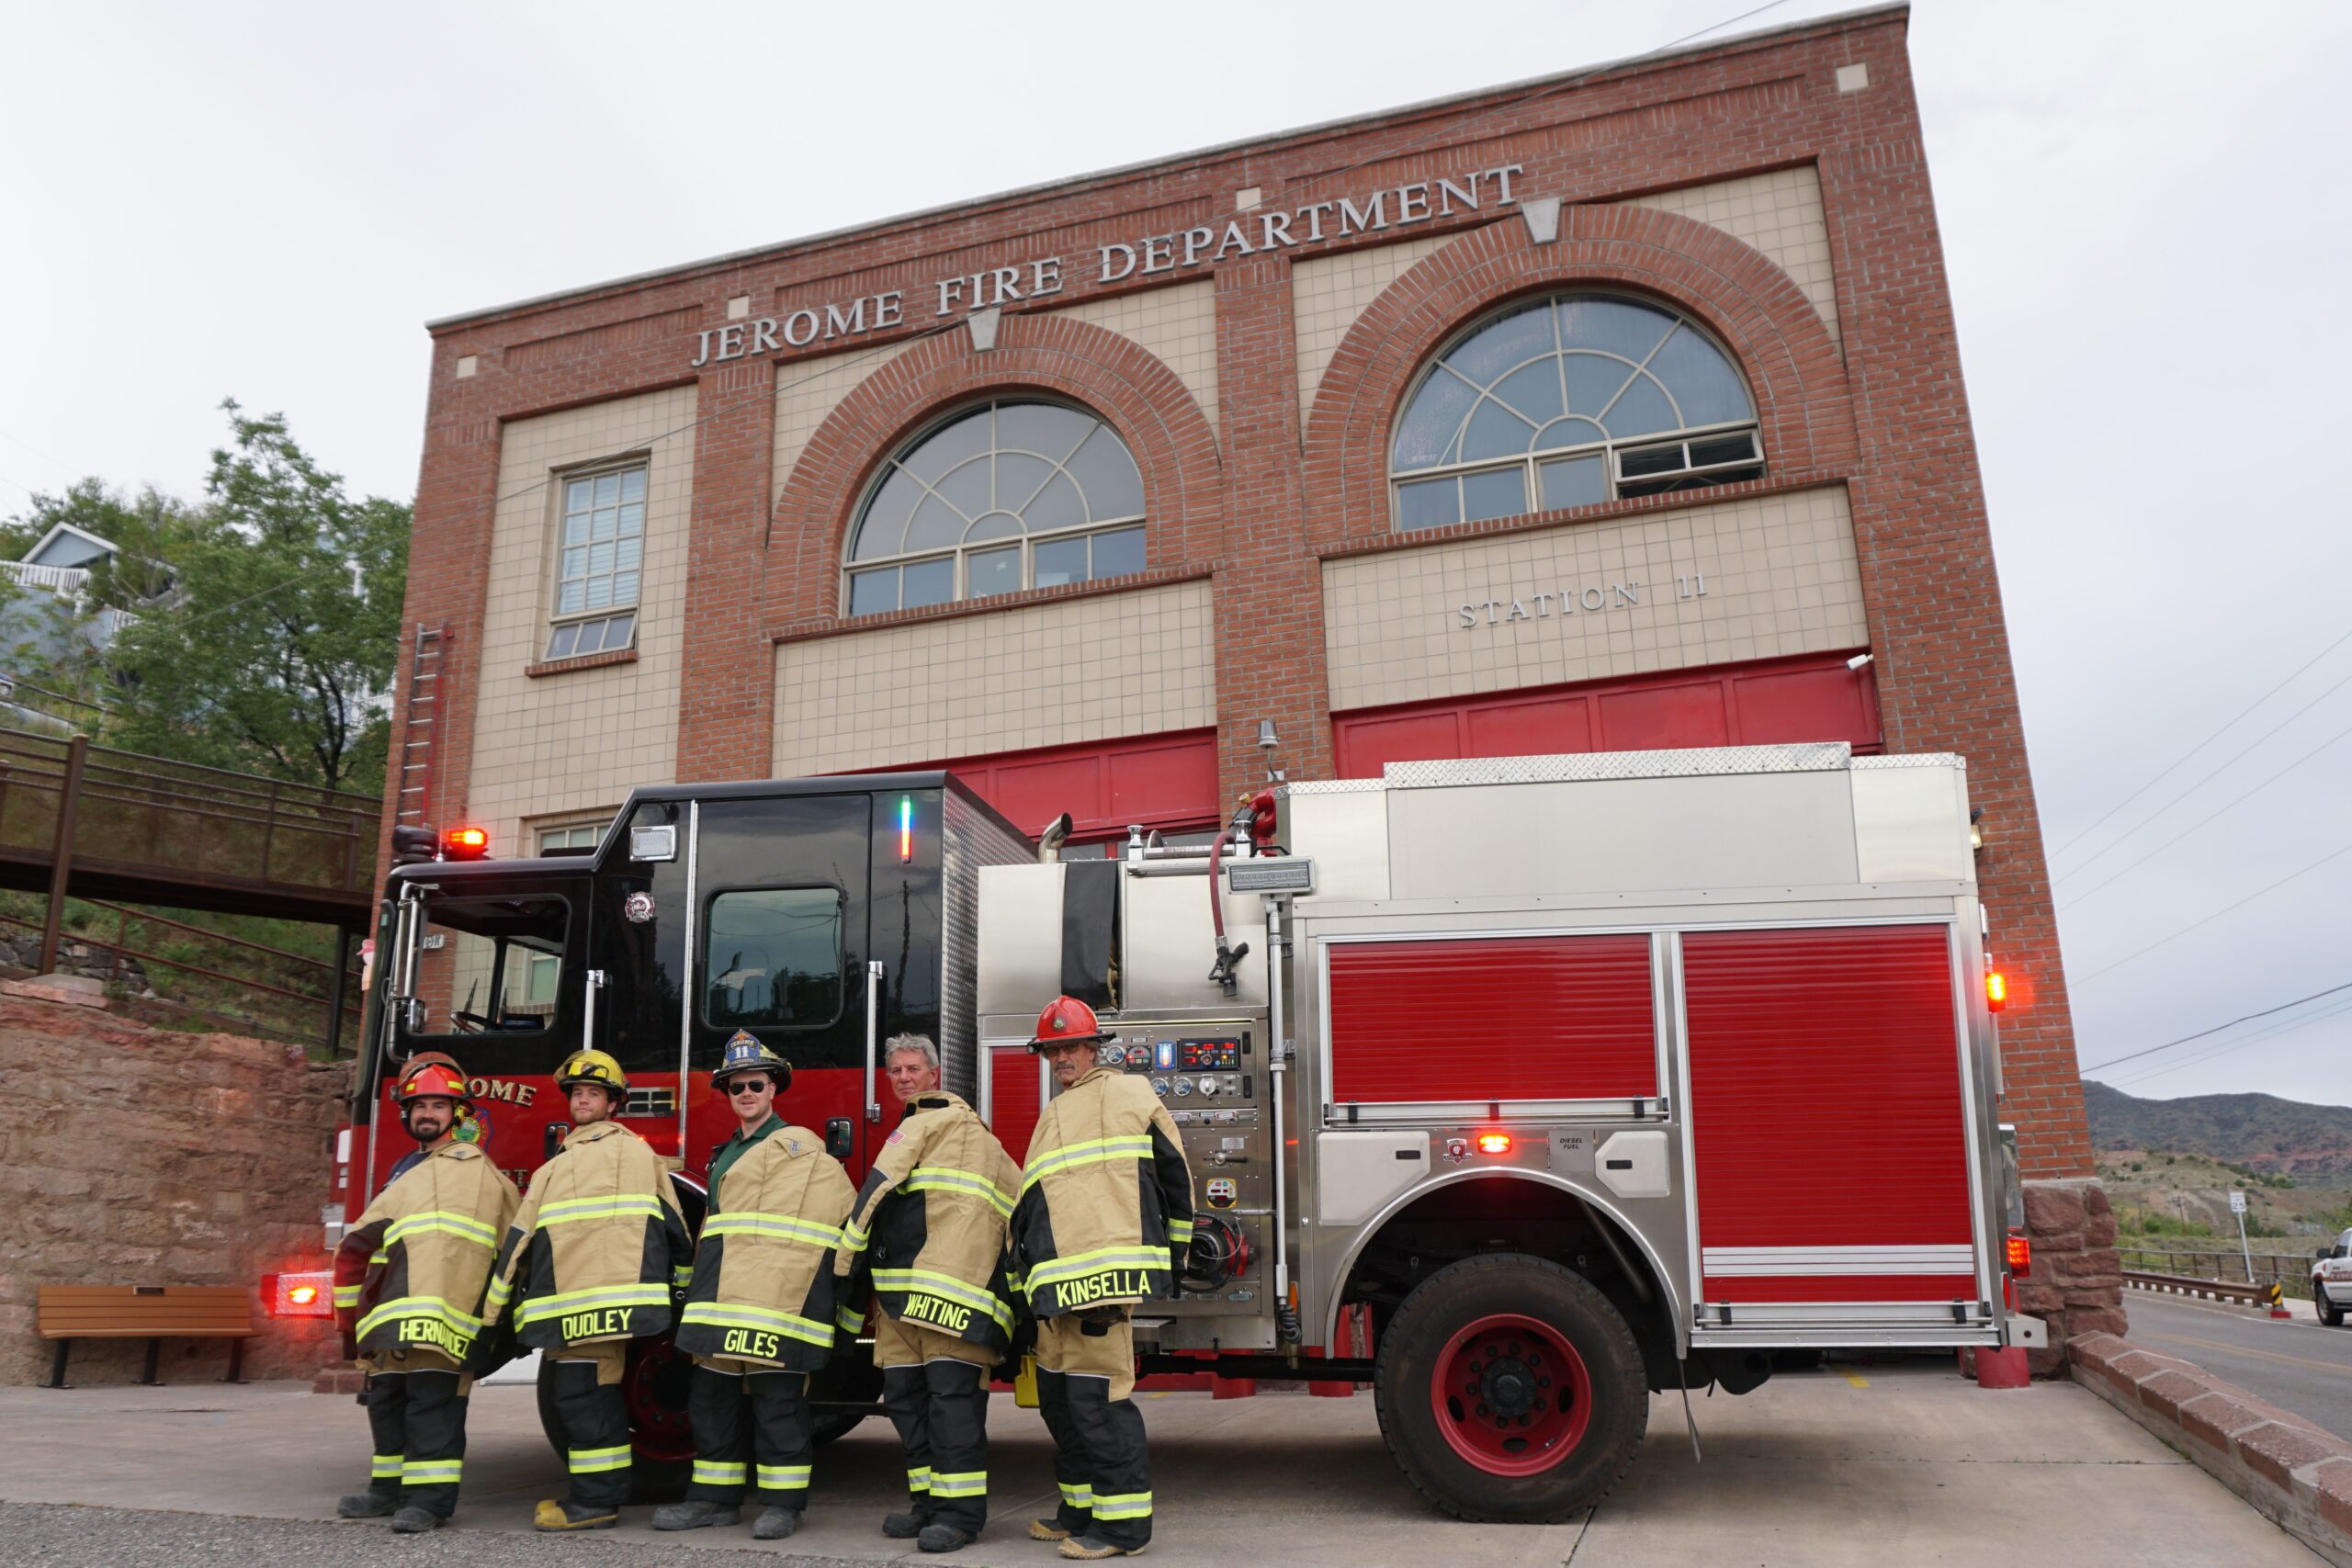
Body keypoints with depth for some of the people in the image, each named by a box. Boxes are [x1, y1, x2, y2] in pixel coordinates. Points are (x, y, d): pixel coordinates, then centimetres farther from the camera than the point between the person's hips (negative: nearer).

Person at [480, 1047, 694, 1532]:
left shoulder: (634, 1151, 6)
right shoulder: (554, 1169, 26)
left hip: (608, 1293, -7)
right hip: (564, 1300, 7)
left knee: (585, 1391, -9)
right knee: (563, 1387, 10)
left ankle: (598, 1499, -3)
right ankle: (591, 1491, 20)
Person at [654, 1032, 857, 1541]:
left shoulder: (799, 1147, -1)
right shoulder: (725, 1156, 24)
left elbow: (844, 1210, -9)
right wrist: (702, 1293, 24)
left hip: (777, 1300, -8)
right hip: (724, 1300, 8)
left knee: (777, 1399, -5)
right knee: (712, 1397, 11)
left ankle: (782, 1502, 4)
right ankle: (716, 1497, 22)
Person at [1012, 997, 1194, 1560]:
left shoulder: (1127, 1093, 3)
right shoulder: (1051, 1119, 22)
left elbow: (1174, 1173, 3)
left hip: (1105, 1269, -7)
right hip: (1054, 1279, 7)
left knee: (1096, 1392, -10)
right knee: (1058, 1394, 12)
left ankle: (1125, 1520, -4)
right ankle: (1082, 1506, 25)